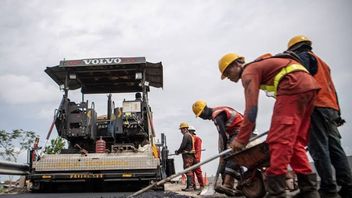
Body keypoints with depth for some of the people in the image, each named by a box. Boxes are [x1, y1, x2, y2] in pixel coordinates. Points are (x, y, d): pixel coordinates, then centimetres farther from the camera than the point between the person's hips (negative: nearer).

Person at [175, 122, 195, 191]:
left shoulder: (186, 135, -13)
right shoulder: (190, 135, 20)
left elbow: (183, 146, -18)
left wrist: (178, 152, -3)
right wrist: (179, 151, 17)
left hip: (187, 156, -10)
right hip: (189, 155, 10)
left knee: (188, 171, -9)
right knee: (189, 171, 13)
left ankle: (190, 186, -9)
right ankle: (189, 186, 18)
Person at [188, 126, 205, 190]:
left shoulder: (197, 138, -3)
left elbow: (198, 149, -10)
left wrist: (196, 157, -17)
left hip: (195, 158, -7)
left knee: (198, 172, -5)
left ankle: (202, 185, 2)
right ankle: (193, 185, 14)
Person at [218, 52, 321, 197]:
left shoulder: (248, 73, -2)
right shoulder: (259, 66, 27)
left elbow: (251, 109, -12)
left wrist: (241, 139, -9)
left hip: (294, 86, -10)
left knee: (279, 140, -14)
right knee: (295, 141, 10)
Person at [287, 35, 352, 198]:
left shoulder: (303, 56, 6)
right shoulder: (322, 63, 32)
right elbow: (330, 88, 27)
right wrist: (337, 112, 23)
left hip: (316, 107, -9)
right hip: (331, 107, 9)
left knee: (319, 149, -12)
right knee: (335, 148, 6)